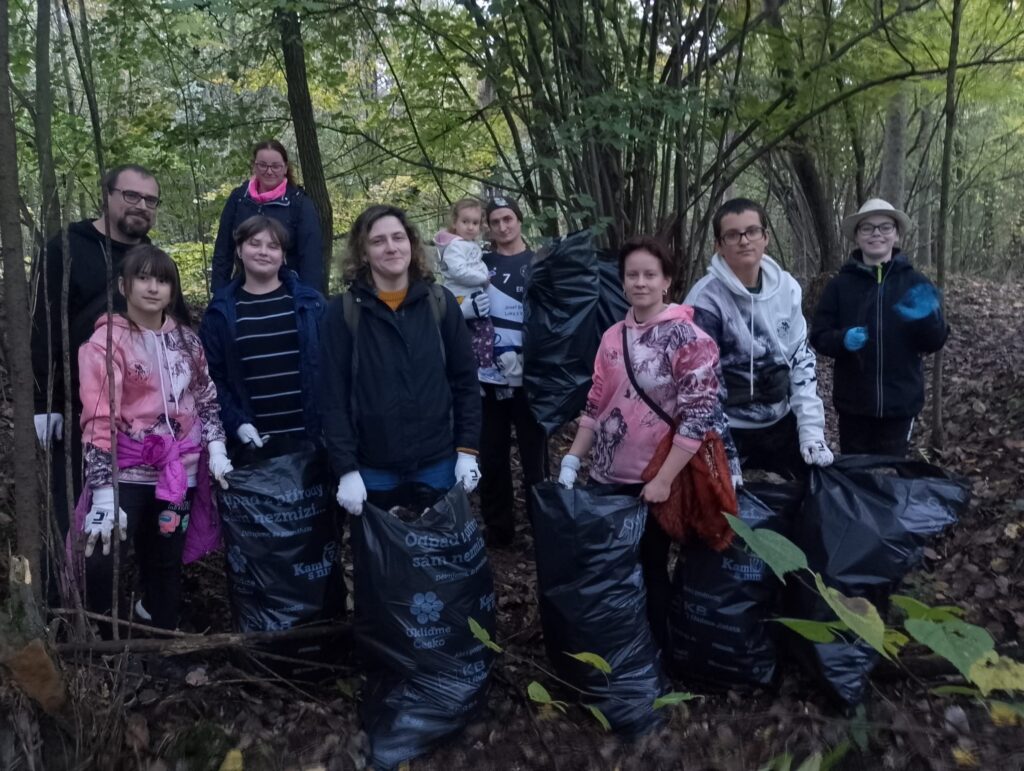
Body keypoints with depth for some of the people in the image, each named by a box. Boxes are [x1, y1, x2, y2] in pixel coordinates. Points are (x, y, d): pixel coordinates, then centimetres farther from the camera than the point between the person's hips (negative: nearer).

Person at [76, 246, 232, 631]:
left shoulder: (185, 338, 7)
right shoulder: (108, 340, -10)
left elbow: (206, 397, 18)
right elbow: (98, 419, -17)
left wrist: (215, 447, 5)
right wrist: (103, 493, -23)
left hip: (179, 471, 5)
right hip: (127, 473, -5)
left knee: (167, 564, 15)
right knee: (101, 567, -12)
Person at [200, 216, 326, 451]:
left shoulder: (310, 303, 3)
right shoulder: (221, 310, 3)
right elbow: (211, 375, 1)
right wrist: (236, 423, -11)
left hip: (308, 436, 1)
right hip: (252, 442, 0)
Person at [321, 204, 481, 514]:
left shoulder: (440, 303, 2)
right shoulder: (344, 311, -3)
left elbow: (465, 381, 4)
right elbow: (333, 397, -4)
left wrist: (468, 450, -1)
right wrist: (346, 469, -9)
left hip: (437, 465, 2)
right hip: (373, 471, -1)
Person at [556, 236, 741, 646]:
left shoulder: (689, 339, -12)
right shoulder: (613, 337, 7)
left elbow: (698, 415, -16)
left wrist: (663, 480, -18)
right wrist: (571, 460, 4)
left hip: (655, 479, -5)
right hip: (608, 475, 5)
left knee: (649, 568, 6)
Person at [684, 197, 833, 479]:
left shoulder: (787, 287, 0)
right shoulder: (706, 299, -15)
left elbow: (802, 358, 5)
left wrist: (812, 430, -1)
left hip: (782, 422, 5)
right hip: (729, 430, -5)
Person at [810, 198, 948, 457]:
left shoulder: (915, 283, 1)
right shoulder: (839, 285, -1)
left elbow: (934, 342, 1)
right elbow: (818, 338, -1)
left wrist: (926, 319, -20)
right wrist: (843, 339, -21)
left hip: (900, 402, 0)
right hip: (853, 403, 0)